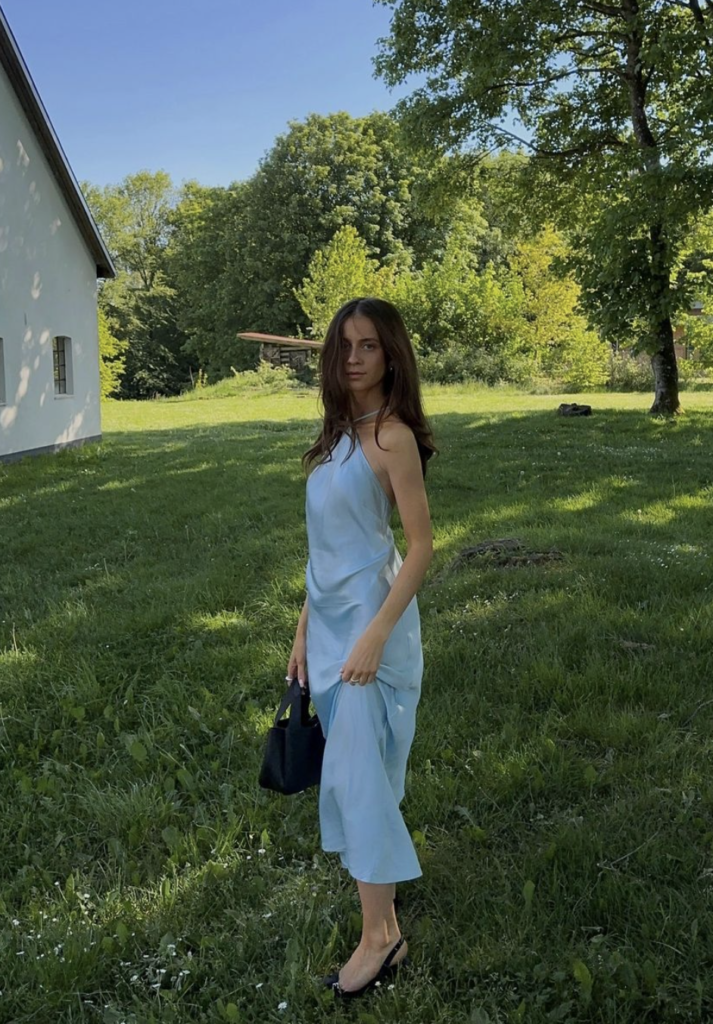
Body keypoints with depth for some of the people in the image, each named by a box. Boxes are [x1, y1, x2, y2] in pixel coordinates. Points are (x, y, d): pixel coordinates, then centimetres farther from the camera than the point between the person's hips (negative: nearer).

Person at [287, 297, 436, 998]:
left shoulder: (392, 437, -14)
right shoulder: (339, 433, 9)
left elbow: (422, 547, -16)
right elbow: (324, 549, 11)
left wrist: (375, 635, -21)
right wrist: (305, 631, 11)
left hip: (370, 616, -8)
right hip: (329, 618, 8)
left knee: (357, 770, -2)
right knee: (350, 762, 18)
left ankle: (380, 936, 12)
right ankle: (380, 879, 38)